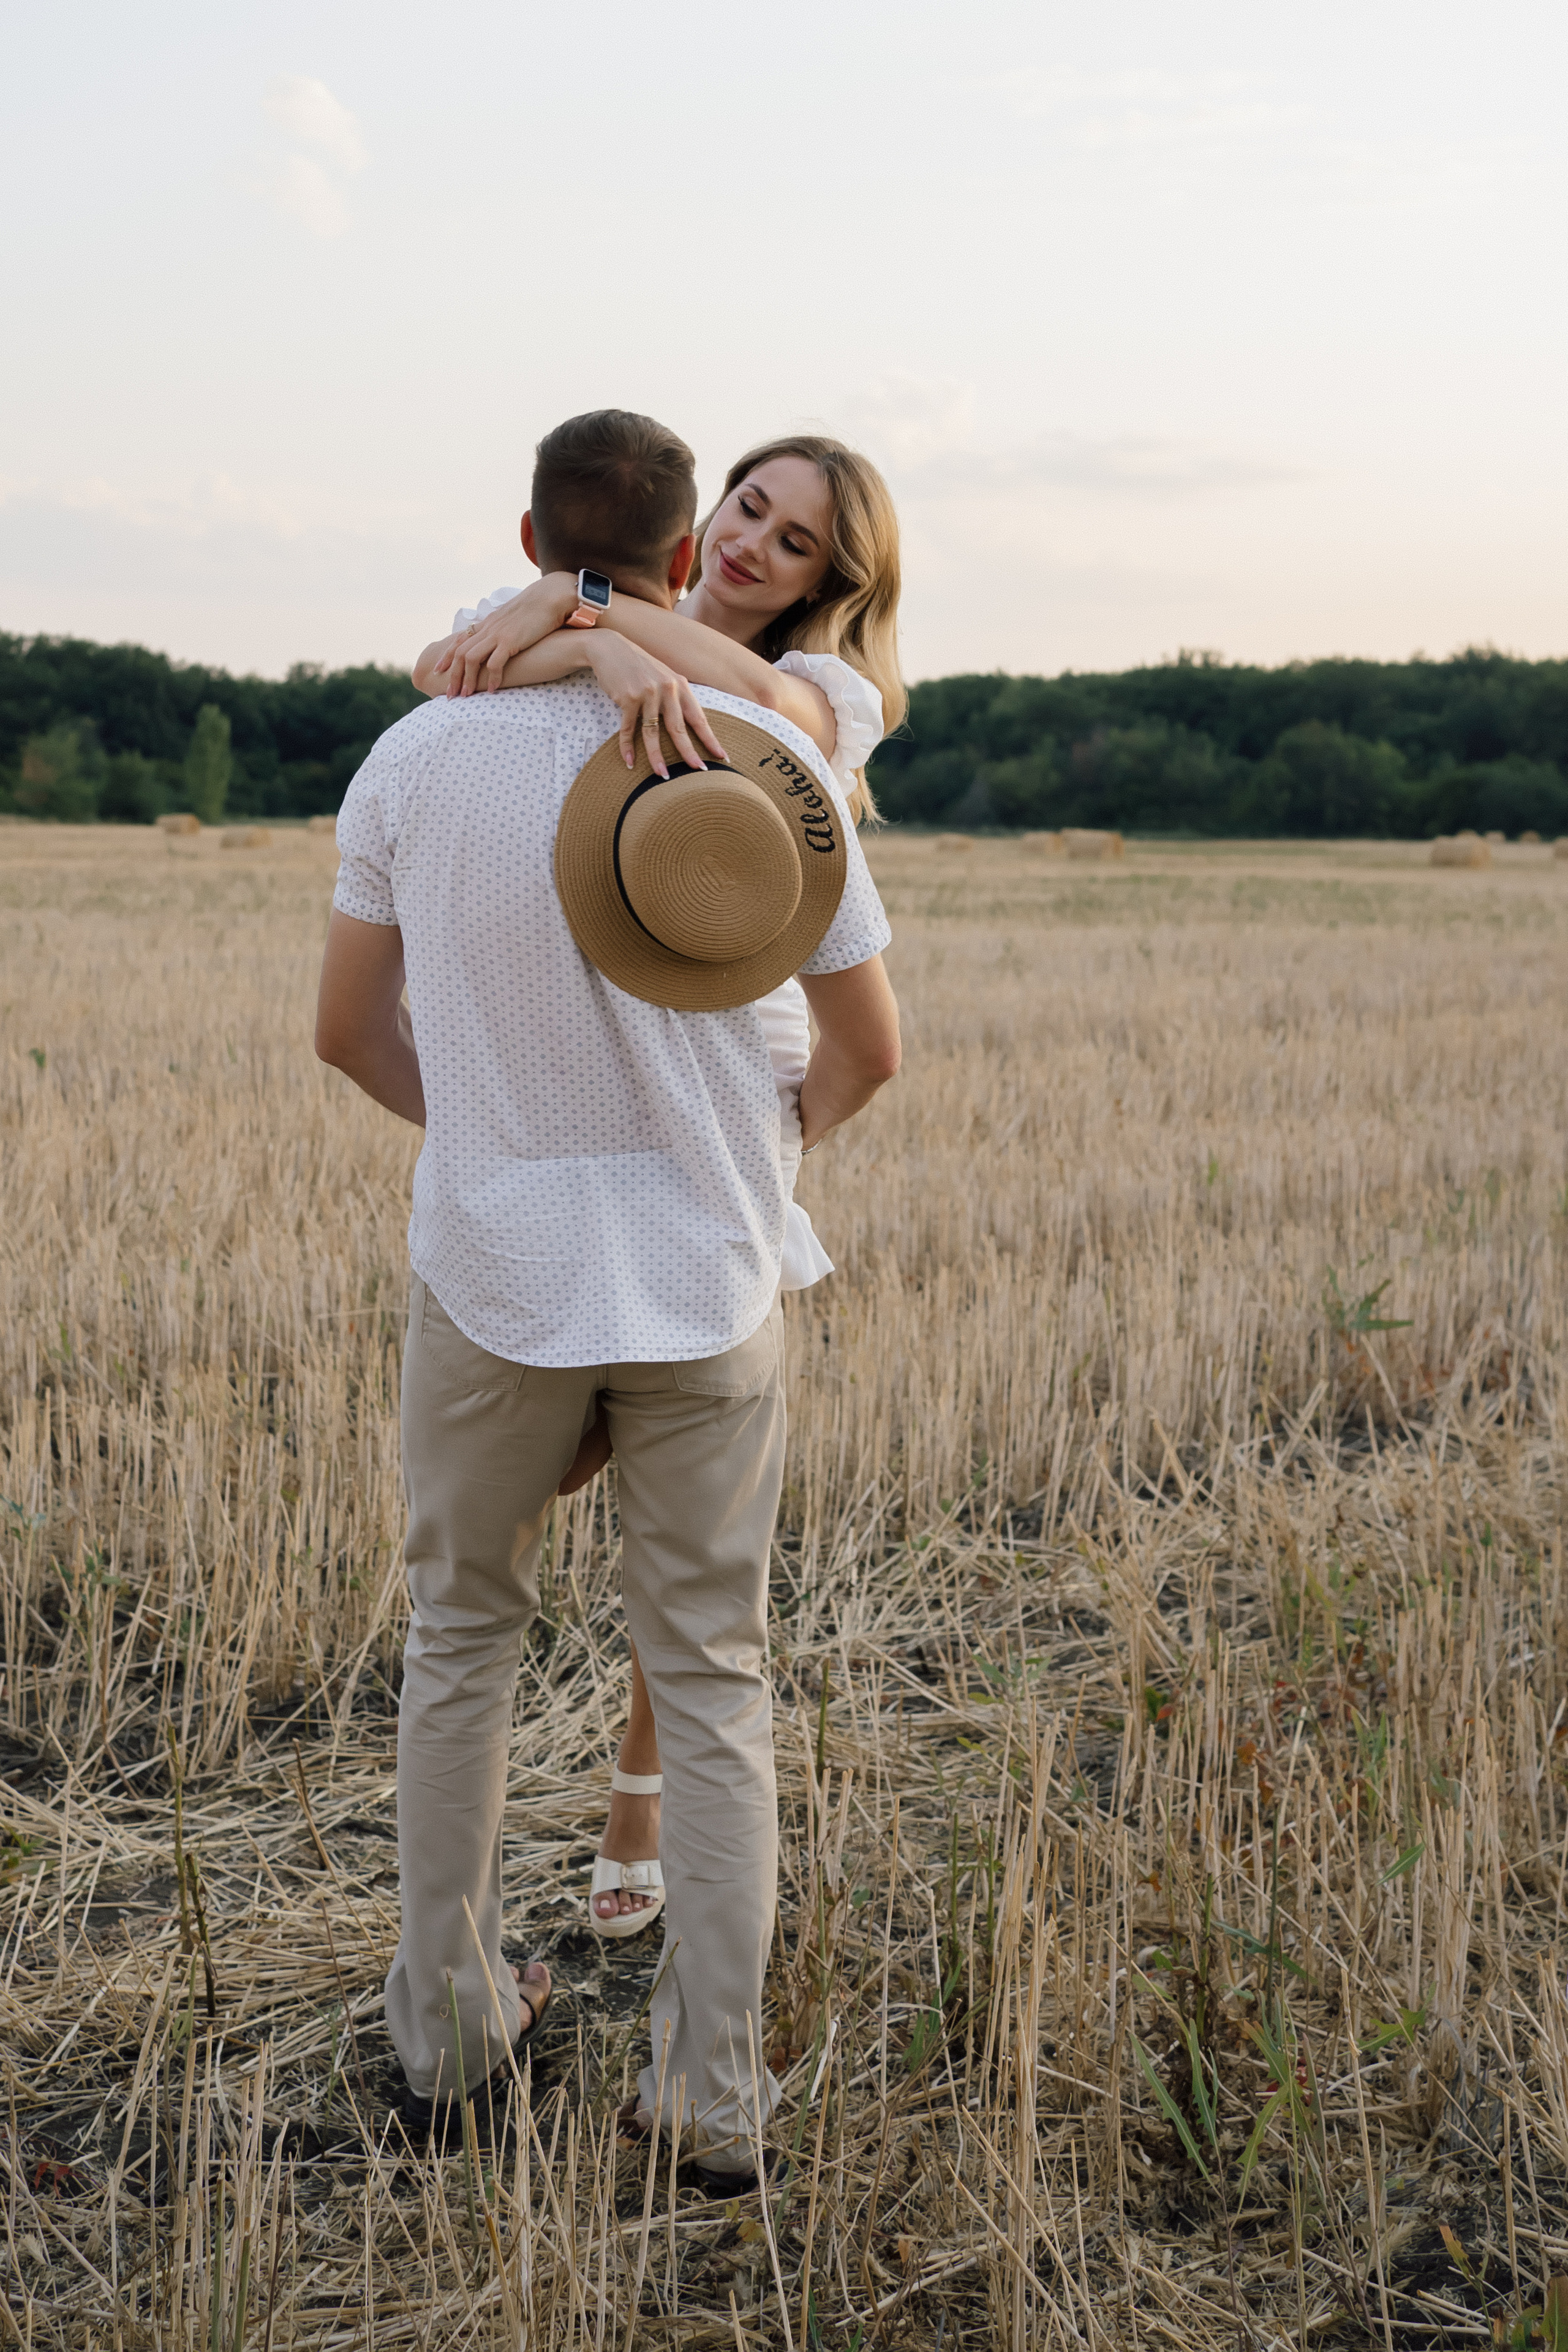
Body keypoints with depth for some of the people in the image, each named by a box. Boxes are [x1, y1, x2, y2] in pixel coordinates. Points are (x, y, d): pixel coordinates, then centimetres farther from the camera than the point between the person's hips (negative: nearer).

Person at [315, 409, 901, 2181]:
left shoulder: (414, 759, -7)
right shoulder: (772, 768, -9)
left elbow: (348, 1029, 3)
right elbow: (869, 1048, -1)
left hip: (490, 1277, 1)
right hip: (704, 1285, 0)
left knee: (463, 1629, 21)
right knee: (709, 1674, 12)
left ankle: (446, 2024, 30)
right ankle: (712, 2083, 15)